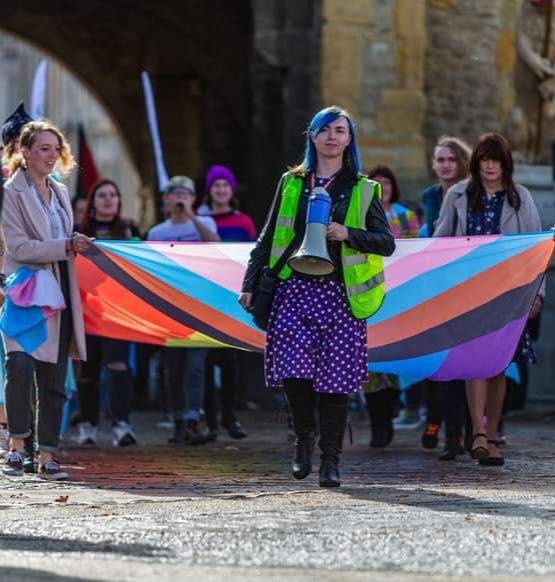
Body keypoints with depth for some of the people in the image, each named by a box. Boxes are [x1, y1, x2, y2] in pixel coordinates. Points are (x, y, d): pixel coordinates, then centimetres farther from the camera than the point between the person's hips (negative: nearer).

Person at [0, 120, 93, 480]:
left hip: (59, 296, 7)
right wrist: (66, 245, -18)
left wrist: (78, 245, 10)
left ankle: (47, 456, 11)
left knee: (54, 381, 7)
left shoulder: (60, 193, 16)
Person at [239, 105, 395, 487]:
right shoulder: (291, 184, 14)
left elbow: (387, 243, 4)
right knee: (293, 370, -12)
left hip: (339, 294, -1)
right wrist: (250, 284, 10)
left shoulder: (363, 190, 9)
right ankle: (304, 438, 14)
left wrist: (348, 235, -12)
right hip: (294, 290, 1)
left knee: (335, 378, -3)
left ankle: (331, 461, 7)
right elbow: (269, 238, 16)